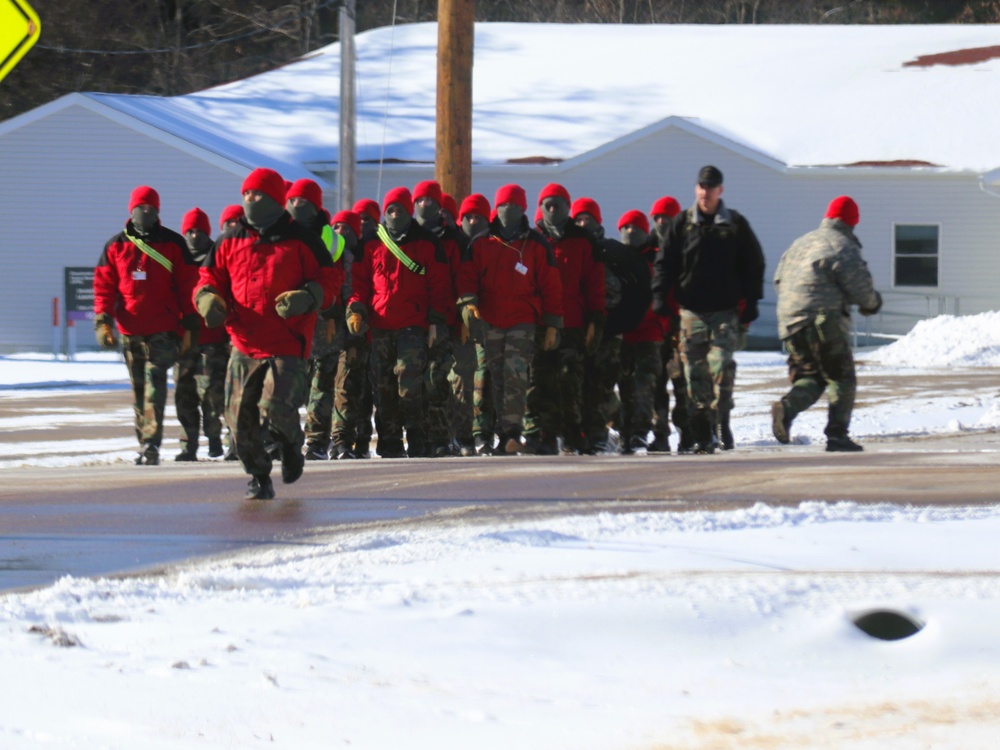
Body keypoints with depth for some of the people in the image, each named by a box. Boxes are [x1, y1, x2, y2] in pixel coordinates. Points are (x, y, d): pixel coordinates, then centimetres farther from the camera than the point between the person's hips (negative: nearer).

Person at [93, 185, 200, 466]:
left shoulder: (173, 243, 5)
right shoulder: (116, 246, 10)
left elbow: (187, 284, 5)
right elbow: (104, 285, 10)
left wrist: (189, 326, 1)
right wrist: (103, 321, -2)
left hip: (164, 330, -3)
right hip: (129, 331, 3)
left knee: (155, 380, -16)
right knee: (138, 388, 7)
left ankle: (152, 442, -22)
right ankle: (144, 443, 12)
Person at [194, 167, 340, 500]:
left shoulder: (299, 241, 2)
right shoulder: (230, 242, 12)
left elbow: (329, 281, 5)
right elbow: (211, 279, 17)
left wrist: (308, 297, -16)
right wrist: (208, 299, -6)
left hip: (288, 346, -4)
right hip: (244, 345, 4)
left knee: (276, 405, -19)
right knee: (239, 415, -1)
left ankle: (291, 444, 16)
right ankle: (258, 476, 19)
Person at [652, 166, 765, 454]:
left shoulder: (735, 225, 6)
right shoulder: (682, 223, 7)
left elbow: (754, 265, 11)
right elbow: (664, 262, 9)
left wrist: (749, 304, 4)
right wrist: (660, 297, -4)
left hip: (725, 311, -1)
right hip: (691, 311, 1)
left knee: (719, 368, -13)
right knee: (694, 373, -1)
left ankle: (712, 425, -9)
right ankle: (700, 434, 2)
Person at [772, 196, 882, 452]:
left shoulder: (801, 243, 19)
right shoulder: (844, 247, -5)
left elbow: (779, 280, 23)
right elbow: (861, 288, -9)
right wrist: (872, 303, 13)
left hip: (790, 323, 6)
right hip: (824, 322, -6)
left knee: (809, 378, 12)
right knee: (841, 380, 3)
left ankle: (787, 407, -18)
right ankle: (837, 435, -5)